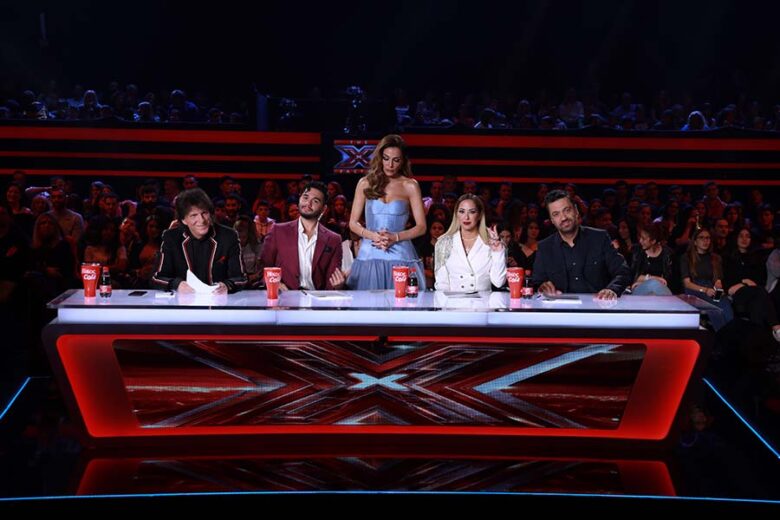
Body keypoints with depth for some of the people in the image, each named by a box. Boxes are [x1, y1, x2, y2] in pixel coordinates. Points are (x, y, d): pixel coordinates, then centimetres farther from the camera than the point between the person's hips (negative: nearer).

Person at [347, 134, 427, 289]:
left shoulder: (410, 186, 6)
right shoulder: (365, 183, 9)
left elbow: (421, 227, 3)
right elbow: (353, 223, 8)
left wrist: (395, 237, -12)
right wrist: (372, 235, -10)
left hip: (399, 256, -1)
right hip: (369, 255, 1)